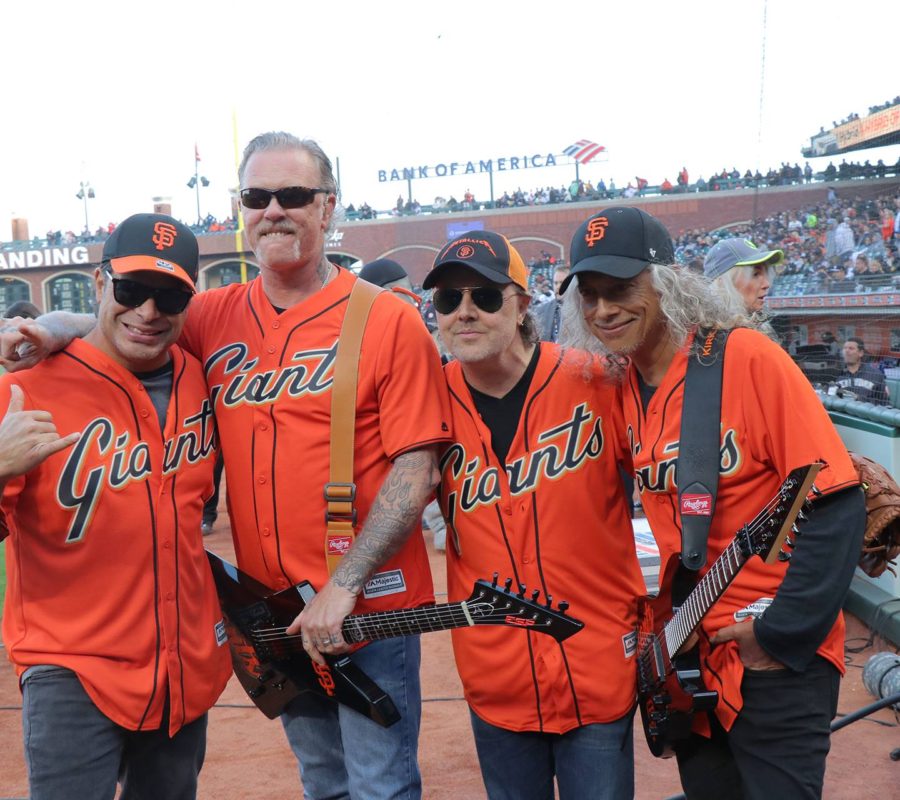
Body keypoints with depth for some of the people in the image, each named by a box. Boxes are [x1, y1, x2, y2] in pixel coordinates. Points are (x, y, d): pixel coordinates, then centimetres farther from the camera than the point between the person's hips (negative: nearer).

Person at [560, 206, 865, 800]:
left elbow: (835, 503, -17)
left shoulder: (747, 358, -16)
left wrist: (783, 633, -17)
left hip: (779, 657, -6)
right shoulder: (620, 386, 1)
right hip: (690, 650, 6)